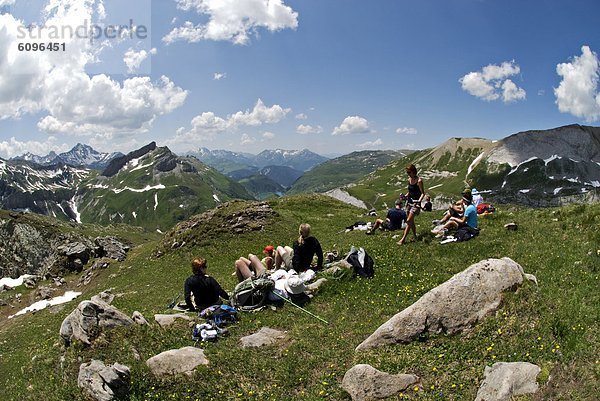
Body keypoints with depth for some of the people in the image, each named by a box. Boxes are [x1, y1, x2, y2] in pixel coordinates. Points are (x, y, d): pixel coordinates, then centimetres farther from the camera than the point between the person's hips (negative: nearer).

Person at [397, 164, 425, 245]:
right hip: (409, 202, 8)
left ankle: (403, 239, -12)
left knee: (408, 221, -12)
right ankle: (415, 236, 26)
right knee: (411, 221, 12)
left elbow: (423, 193, -11)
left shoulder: (419, 180, -14)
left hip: (416, 203, -8)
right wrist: (405, 196, 3)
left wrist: (419, 200, -27)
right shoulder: (409, 180, 8)